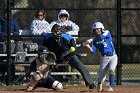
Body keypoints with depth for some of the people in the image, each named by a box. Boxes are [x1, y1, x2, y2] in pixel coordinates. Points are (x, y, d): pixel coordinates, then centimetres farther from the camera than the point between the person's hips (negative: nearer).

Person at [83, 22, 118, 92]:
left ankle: (111, 87, -20)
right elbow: (93, 51, -7)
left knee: (111, 69, -25)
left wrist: (90, 40, -31)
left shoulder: (107, 33, -5)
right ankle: (99, 88, 26)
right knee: (102, 75, -2)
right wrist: (88, 46, -26)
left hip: (113, 56, -2)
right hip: (104, 58, 2)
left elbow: (101, 37, -25)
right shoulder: (95, 40, 2)